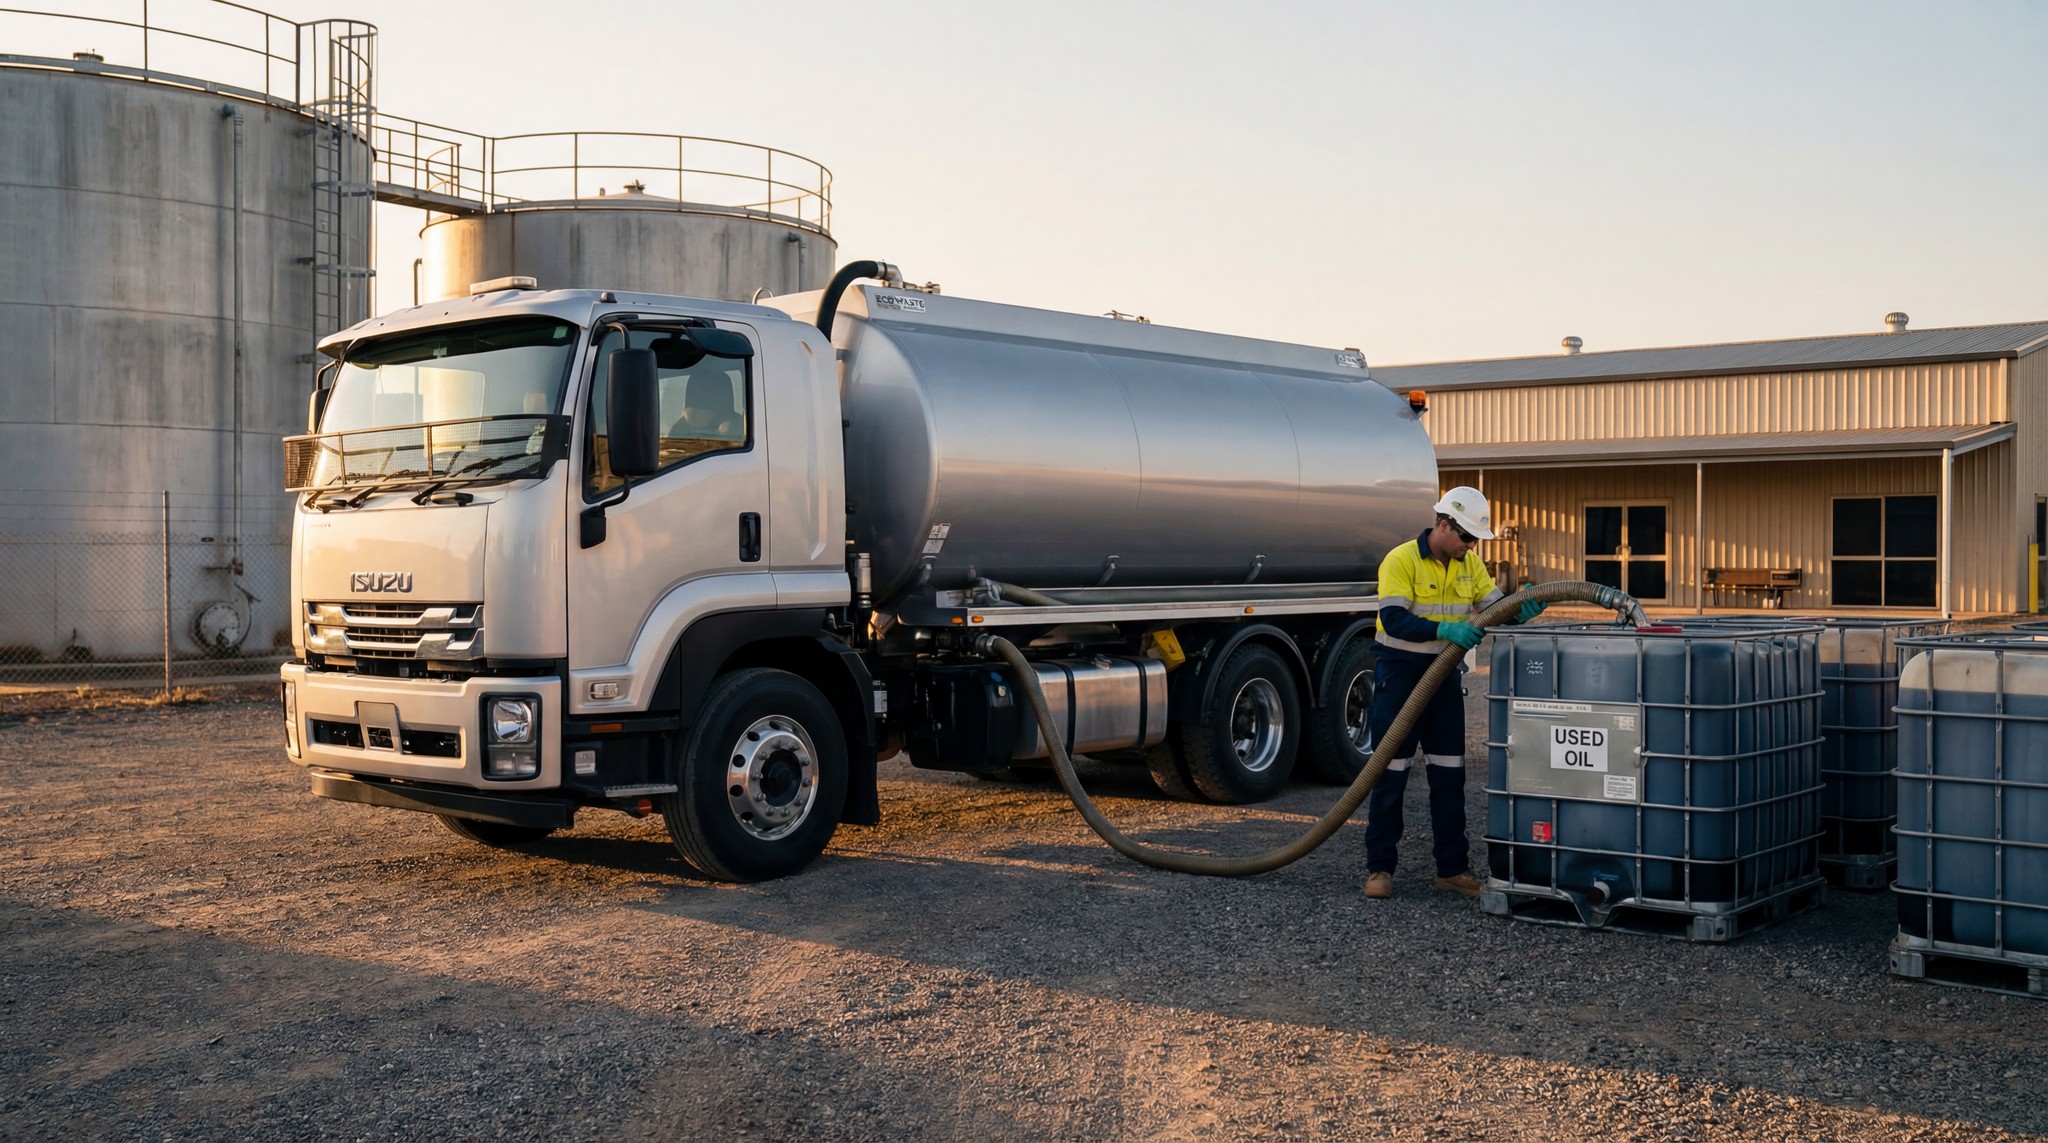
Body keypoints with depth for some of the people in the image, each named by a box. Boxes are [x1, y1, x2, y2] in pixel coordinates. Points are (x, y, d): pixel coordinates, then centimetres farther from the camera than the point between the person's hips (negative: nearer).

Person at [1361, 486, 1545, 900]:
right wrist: (1445, 629, -35)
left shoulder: (1469, 564, 5)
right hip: (1399, 675, -6)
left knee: (1449, 775, 8)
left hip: (1445, 675, 6)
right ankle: (1379, 867, 8)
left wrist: (1520, 612, -18)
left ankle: (1452, 868, 17)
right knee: (1390, 774, -1)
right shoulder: (1401, 560, -15)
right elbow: (1394, 620, -24)